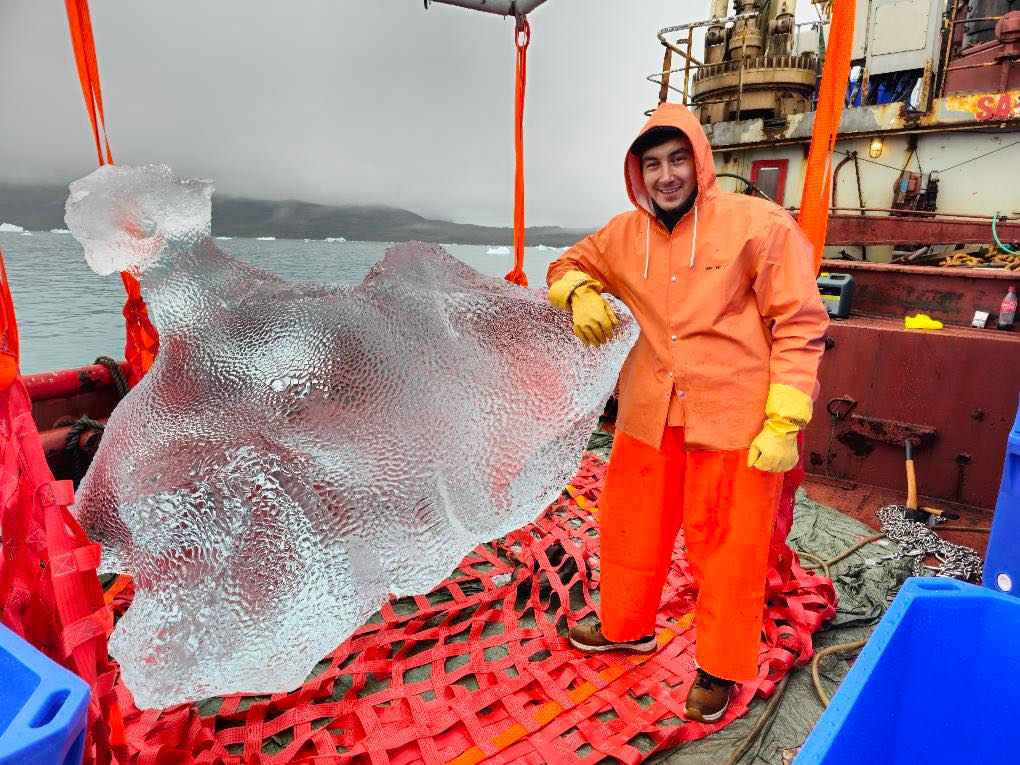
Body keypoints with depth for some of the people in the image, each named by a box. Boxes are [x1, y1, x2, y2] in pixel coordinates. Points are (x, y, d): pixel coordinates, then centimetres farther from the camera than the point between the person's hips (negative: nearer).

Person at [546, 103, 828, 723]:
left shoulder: (759, 224, -8)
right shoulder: (625, 234, 5)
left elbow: (800, 324, -8)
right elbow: (569, 267, 20)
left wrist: (784, 422, -14)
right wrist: (583, 295, -4)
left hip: (735, 419, -4)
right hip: (650, 412, 5)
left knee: (727, 546, 8)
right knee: (631, 526, 18)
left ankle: (720, 667, 34)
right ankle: (628, 627, 45)